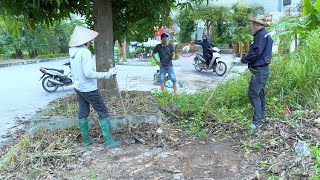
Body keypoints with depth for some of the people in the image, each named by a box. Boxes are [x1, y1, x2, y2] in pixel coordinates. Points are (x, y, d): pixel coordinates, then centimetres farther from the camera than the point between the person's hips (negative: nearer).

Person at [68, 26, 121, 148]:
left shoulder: (72, 52, 4)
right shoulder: (85, 52, -21)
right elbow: (88, 73, -26)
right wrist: (107, 74, -24)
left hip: (78, 88, 8)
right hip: (89, 89, -8)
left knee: (83, 113, 15)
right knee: (103, 113, 1)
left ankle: (85, 140, 25)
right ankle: (109, 141, 5)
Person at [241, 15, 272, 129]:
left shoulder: (261, 35, -16)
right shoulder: (266, 35, 16)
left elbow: (256, 53, -23)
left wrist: (244, 59, -9)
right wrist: (247, 58, 8)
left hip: (259, 70, -11)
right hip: (263, 69, 11)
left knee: (253, 94, -8)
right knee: (259, 93, 20)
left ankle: (257, 121, -4)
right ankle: (262, 116, 33)